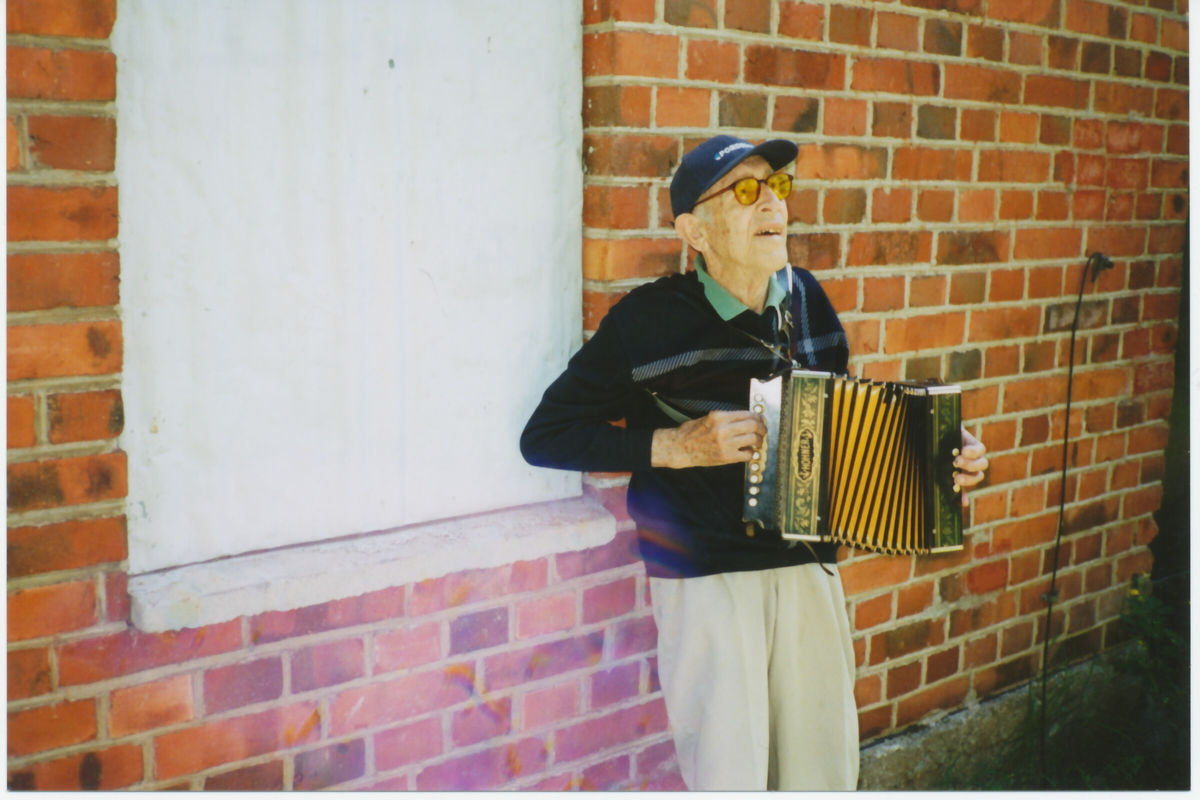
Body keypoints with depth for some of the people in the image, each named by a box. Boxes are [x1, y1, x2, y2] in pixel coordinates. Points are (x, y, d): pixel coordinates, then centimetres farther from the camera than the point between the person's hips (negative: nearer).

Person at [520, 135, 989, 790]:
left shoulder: (807, 299, 6)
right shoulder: (648, 319, -11)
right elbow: (544, 437, -10)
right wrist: (674, 446, -19)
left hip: (810, 567, 5)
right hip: (707, 581, -5)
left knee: (825, 771, 14)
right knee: (731, 777, 2)